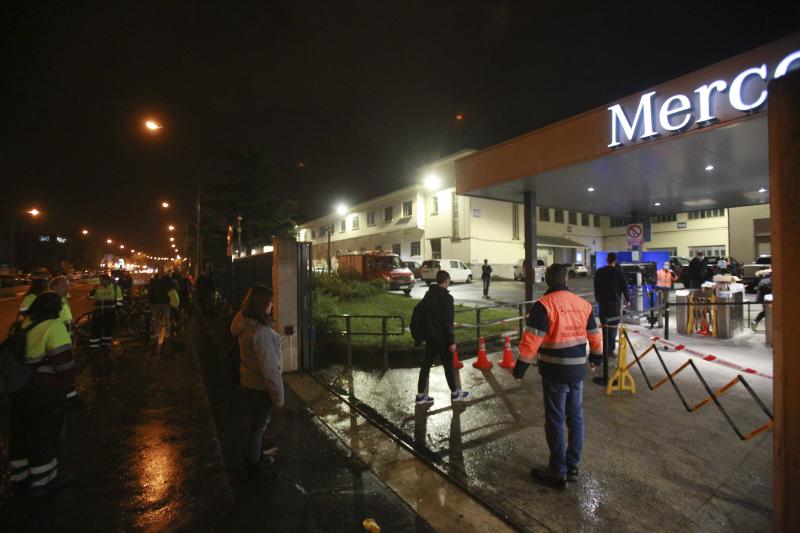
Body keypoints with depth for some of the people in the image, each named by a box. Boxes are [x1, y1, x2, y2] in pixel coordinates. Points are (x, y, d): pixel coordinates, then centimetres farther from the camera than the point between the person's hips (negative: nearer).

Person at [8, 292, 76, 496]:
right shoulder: (54, 326, -19)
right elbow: (63, 361, -21)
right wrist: (69, 382, -4)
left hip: (19, 389, 8)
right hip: (44, 391, -8)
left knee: (20, 434, 20)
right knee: (44, 435, 8)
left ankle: (20, 478, 34)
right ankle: (42, 480, 22)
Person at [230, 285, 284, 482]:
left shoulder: (245, 323, -1)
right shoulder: (260, 331, -30)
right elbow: (269, 367, -27)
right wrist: (278, 395, -18)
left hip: (249, 382, 9)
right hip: (260, 387, -9)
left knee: (257, 424, 26)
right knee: (258, 427, 12)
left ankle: (252, 458, 47)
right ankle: (254, 469, 33)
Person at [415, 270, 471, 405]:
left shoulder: (428, 295, 8)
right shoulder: (446, 297, -16)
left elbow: (422, 314, 14)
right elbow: (448, 322, -19)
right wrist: (452, 341, -15)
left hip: (430, 336, 7)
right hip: (441, 337, -7)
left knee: (426, 364, 10)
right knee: (448, 365, 8)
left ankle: (421, 395, 13)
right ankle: (455, 393, 23)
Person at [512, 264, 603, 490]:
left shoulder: (543, 305, -16)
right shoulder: (583, 304, 4)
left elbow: (532, 339, -21)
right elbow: (595, 335, 13)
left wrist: (521, 366, -12)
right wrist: (597, 357, 30)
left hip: (555, 371, -6)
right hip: (578, 370, 6)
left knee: (555, 421, 6)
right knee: (575, 418, 18)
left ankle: (558, 473, 18)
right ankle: (574, 467, 32)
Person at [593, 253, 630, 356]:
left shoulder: (599, 271, 4)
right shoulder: (619, 272, -7)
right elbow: (624, 287, -3)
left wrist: (597, 299, 20)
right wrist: (627, 299, 10)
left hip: (602, 301, 3)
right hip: (615, 301, -3)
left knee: (604, 326, 12)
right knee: (613, 327, 1)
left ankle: (605, 349, 17)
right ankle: (610, 350, 1)